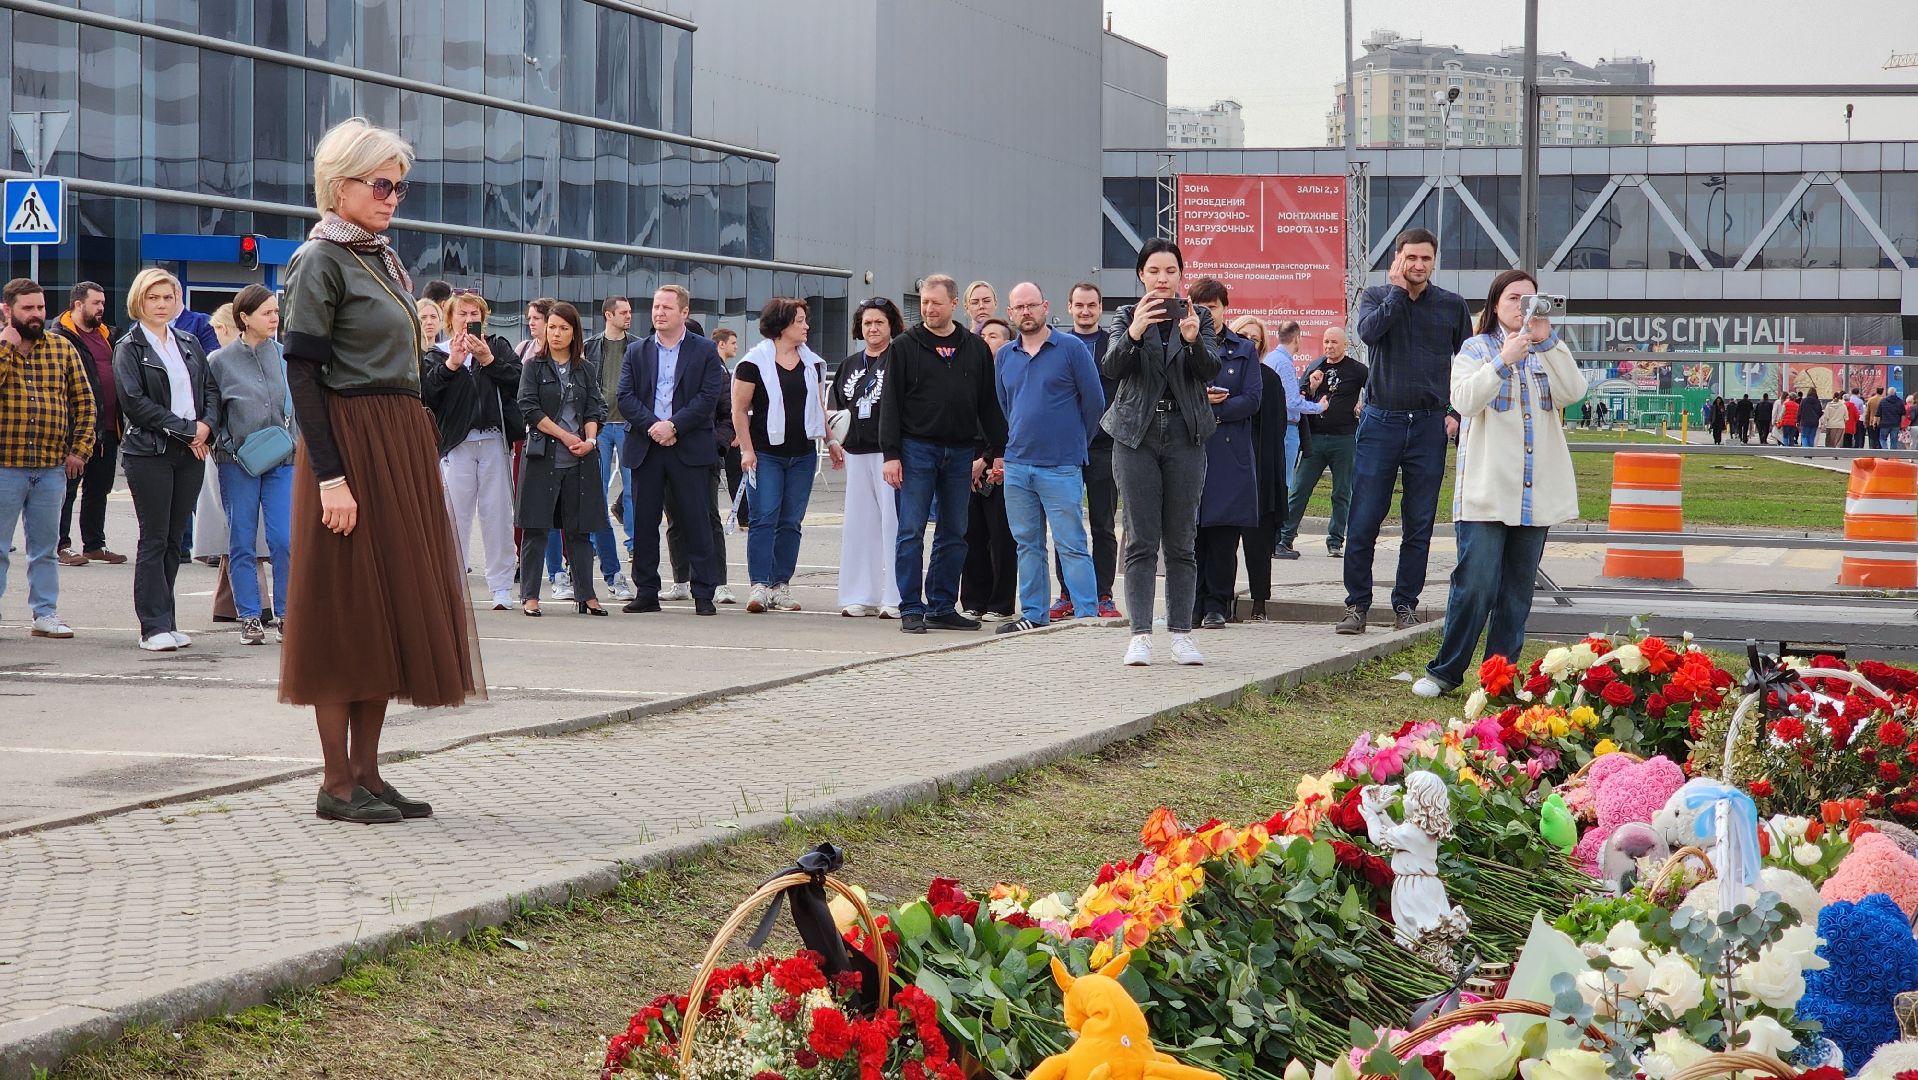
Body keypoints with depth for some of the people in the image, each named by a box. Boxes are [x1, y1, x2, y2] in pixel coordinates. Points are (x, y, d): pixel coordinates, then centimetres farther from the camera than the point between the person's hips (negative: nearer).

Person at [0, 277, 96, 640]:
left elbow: (84, 402, 11)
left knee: (45, 548, 10)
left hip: (52, 467, 3)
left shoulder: (63, 348, 8)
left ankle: (45, 613, 17)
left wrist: (79, 449, 4)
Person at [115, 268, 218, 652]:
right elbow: (134, 401, -11)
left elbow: (211, 389, 15)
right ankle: (155, 627, -4)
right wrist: (185, 430, -13)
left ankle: (164, 621, 11)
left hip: (191, 451, 5)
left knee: (175, 538, 7)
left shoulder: (189, 343, 15)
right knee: (154, 540, -4)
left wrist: (207, 425, -5)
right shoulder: (129, 347, -2)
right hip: (149, 452, -5)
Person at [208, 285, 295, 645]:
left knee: (285, 540, -6)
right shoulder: (220, 361, 0)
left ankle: (285, 615, 5)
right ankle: (249, 617, 10)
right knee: (242, 543, 3)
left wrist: (294, 442, 4)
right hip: (237, 462, -1)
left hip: (283, 459, 1)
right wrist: (225, 444, -6)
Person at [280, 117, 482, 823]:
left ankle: (366, 773, 13)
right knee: (347, 610, -5)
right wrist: (331, 476, -21)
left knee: (391, 607, 8)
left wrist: (421, 460, 14)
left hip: (403, 446, 9)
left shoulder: (382, 258, 16)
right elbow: (302, 373, -15)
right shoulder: (320, 261, -9)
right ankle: (337, 784, 0)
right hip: (351, 446, -9)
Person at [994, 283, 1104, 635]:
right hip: (1017, 464, 5)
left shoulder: (1071, 348, -4)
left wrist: (1074, 443, 8)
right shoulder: (1004, 355, 11)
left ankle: (1087, 614, -5)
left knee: (1071, 545, -7)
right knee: (1028, 545, 9)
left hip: (1061, 467, -5)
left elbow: (1094, 400, 0)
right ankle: (1033, 614, 16)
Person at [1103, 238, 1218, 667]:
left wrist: (1192, 340, -29)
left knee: (1181, 541, 2)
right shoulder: (1127, 316, 6)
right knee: (1141, 540, -3)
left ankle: (1181, 634, 6)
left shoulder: (1198, 316, 7)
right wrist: (1133, 334, -30)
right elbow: (1111, 367, -11)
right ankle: (1140, 635, -3)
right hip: (1136, 437, -1)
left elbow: (1210, 370, -8)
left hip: (1184, 438, 1)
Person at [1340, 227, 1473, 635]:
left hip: (1430, 425, 1)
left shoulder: (1453, 306, 9)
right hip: (1380, 421, -1)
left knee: (1418, 525, 4)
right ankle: (1357, 604, 4)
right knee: (1363, 521, -4)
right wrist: (1398, 290, -9)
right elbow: (1369, 331, -15)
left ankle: (1406, 604, 13)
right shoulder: (1376, 296, 7)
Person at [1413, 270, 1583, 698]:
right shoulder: (1477, 349, 4)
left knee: (1518, 591, 7)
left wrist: (1547, 341, -12)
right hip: (1486, 492, -4)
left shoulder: (1548, 353, 13)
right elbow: (1465, 400, -11)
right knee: (1475, 586, -10)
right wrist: (1503, 361, -21)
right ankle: (1445, 672, 1)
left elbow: (1573, 392, -5)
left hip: (1537, 495, 4)